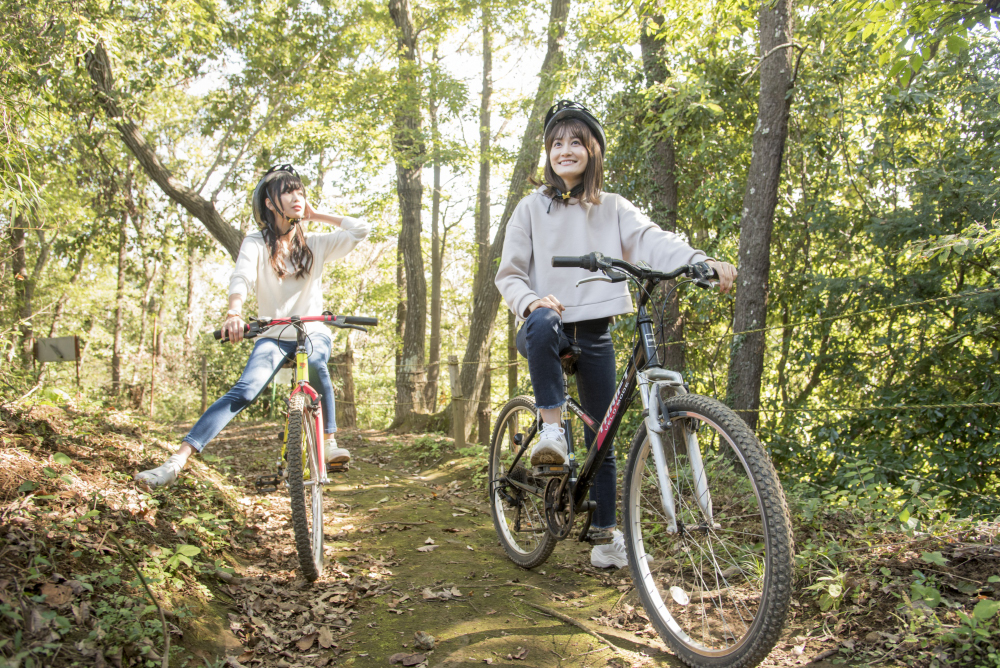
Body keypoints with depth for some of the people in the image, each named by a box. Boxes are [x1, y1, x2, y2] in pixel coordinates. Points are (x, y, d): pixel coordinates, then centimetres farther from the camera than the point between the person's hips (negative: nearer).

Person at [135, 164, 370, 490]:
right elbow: (241, 277, -20)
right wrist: (234, 313, -41)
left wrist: (317, 215, 1)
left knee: (315, 365, -35)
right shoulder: (257, 242, -1)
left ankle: (329, 441, -17)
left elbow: (361, 229, -4)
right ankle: (177, 460, -27)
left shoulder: (316, 244, 5)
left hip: (313, 332, 1)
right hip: (273, 336, -1)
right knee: (243, 392, -23)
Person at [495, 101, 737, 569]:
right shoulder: (532, 208, 4)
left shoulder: (613, 209, 6)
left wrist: (703, 262, -29)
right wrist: (530, 301, -21)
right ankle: (552, 429, -29)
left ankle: (605, 531, 19)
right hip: (548, 328, -2)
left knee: (602, 435, 5)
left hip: (595, 335, 2)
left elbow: (652, 241, -11)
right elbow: (509, 273, 1)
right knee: (543, 324, -40)